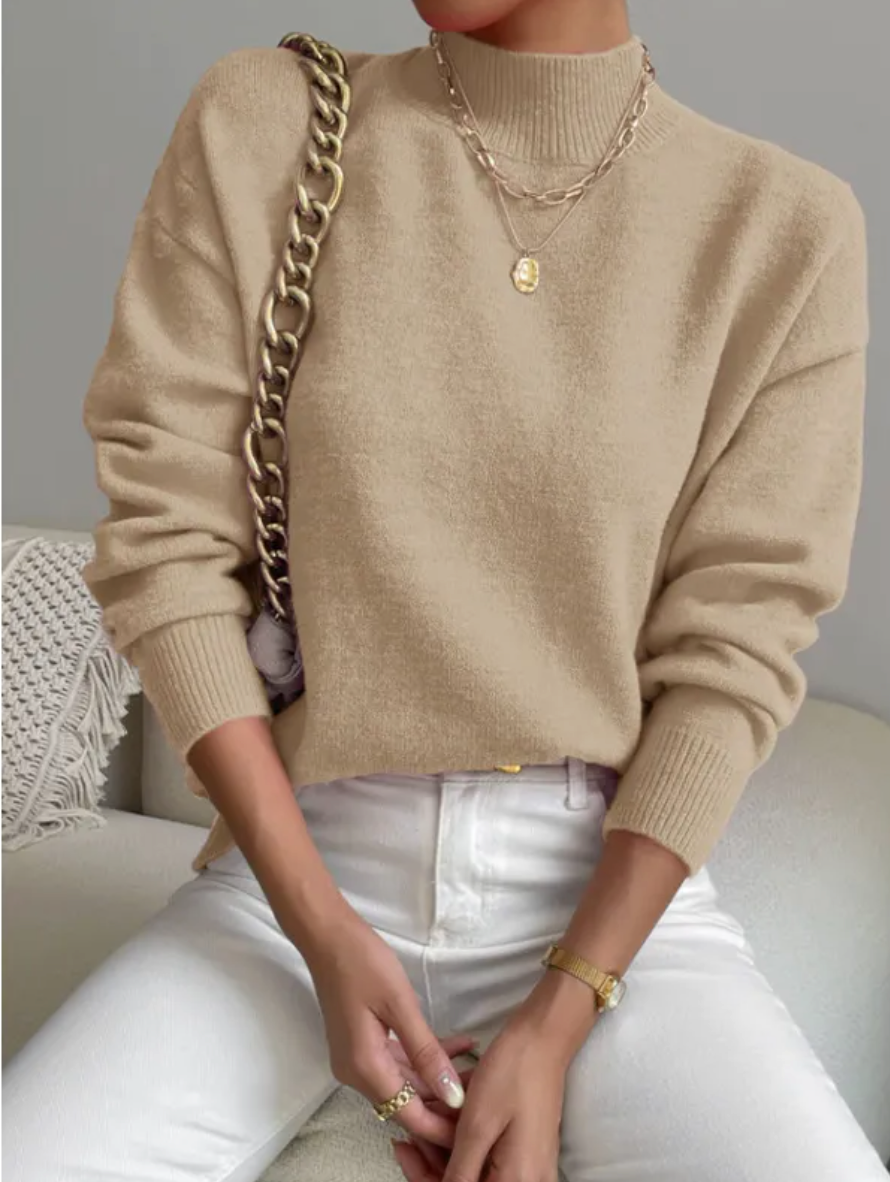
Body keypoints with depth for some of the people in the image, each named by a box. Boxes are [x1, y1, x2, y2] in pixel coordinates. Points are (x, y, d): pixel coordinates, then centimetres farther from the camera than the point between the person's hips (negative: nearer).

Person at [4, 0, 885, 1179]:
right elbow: (165, 539, -4)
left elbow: (730, 650, -4)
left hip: (611, 880, 0)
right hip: (301, 859, 1)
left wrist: (556, 1026, -12)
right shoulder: (261, 125, -2)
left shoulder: (785, 226, -3)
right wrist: (321, 928, -12)